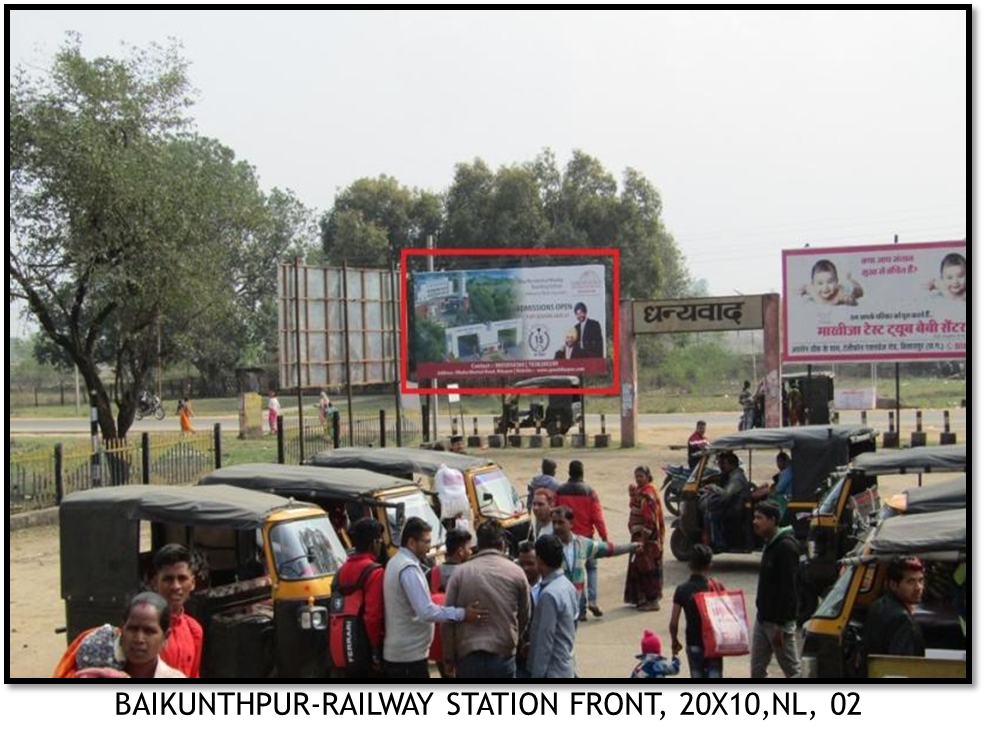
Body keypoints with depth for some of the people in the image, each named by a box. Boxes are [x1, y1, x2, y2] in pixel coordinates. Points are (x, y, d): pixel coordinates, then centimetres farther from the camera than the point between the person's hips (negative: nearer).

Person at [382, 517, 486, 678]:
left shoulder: (396, 562, 13)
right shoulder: (409, 569, -20)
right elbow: (426, 611, -26)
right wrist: (462, 614, -26)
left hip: (395, 653, 11)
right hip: (410, 655, -11)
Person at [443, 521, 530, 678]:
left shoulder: (461, 572, 0)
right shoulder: (516, 572, 0)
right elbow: (524, 617, 10)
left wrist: (449, 658, 10)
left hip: (468, 655, 1)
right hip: (503, 656, 0)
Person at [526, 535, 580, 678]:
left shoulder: (549, 595, -22)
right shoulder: (568, 586, 6)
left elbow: (545, 640, -21)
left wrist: (537, 675, -16)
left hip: (552, 672, -9)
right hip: (566, 668, 9)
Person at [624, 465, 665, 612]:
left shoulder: (648, 494, -18)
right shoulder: (640, 491, 11)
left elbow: (649, 519, -22)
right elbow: (635, 511, 18)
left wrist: (642, 539, -24)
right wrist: (633, 494, 6)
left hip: (647, 536, -10)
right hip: (639, 534, 10)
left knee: (647, 568, -3)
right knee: (638, 567, 15)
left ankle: (652, 601, 3)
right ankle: (642, 597, 24)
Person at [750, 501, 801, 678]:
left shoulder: (786, 547, -19)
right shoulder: (770, 544, 11)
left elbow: (787, 589, -22)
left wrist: (780, 625, -23)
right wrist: (761, 614, 19)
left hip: (780, 621, -9)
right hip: (763, 618, 9)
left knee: (792, 670, 2)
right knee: (757, 668, 11)